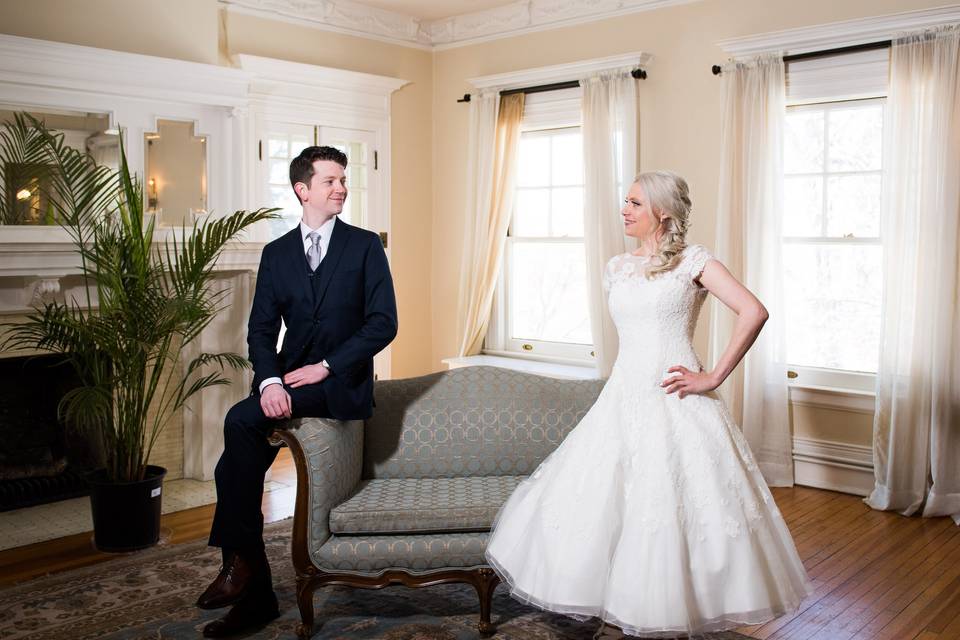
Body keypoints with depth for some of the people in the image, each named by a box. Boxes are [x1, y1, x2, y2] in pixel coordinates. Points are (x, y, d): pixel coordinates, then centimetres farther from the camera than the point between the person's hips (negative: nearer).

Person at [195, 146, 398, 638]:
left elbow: (383, 323, -7)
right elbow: (261, 330, 5)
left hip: (341, 382, -4)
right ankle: (255, 597, 0)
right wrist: (269, 380, -15)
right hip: (288, 379, 4)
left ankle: (240, 561, -12)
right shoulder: (276, 253, 11)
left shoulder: (364, 246, 1)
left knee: (240, 421, -27)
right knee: (235, 467, -15)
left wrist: (325, 366, -15)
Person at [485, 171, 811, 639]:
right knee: (607, 505, 4)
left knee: (673, 507, -2)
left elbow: (753, 312, -13)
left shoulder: (694, 261, -4)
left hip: (675, 402, -5)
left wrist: (713, 377, -13)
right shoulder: (616, 267, 12)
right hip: (623, 398, 5)